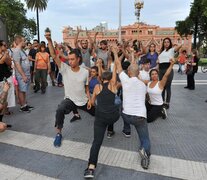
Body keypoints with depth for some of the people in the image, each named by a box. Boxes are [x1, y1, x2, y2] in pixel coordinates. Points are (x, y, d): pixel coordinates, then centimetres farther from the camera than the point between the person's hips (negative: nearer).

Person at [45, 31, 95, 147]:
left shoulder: (85, 72, -10)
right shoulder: (65, 69, -15)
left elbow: (86, 87, 1)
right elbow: (54, 56, -27)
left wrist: (89, 99, -3)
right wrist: (49, 40, -38)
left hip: (84, 100, 3)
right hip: (70, 99, -2)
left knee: (97, 113, 22)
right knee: (60, 110, -34)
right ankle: (59, 134, -12)